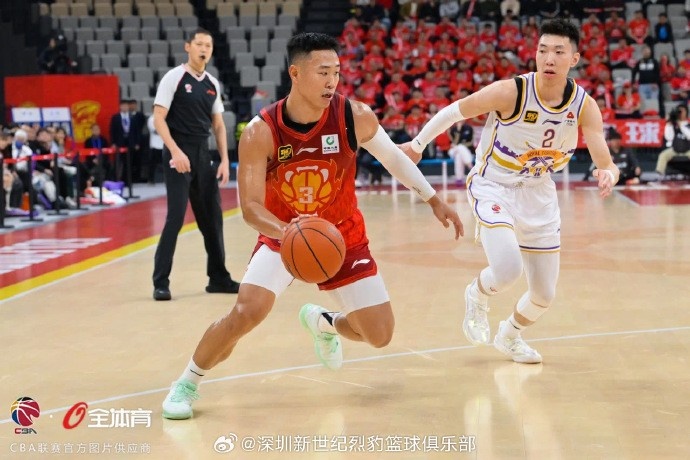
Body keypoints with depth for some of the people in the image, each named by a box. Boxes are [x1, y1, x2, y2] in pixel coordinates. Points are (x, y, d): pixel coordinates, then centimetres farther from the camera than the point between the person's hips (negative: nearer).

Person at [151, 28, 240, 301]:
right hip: (178, 155, -6)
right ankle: (160, 282, -3)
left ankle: (218, 278, 22)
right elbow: (158, 118, -12)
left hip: (203, 155, 7)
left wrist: (224, 160, 6)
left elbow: (218, 125, 16)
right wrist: (175, 151, -22)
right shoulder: (174, 78, -7)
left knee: (212, 218, 10)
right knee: (175, 218, -10)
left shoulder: (213, 84, 11)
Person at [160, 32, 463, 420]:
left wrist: (435, 200, 6)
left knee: (380, 335, 0)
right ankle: (188, 383, 1)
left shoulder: (356, 117, -19)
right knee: (246, 313, -25)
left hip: (343, 237, 3)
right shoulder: (260, 133, -24)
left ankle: (323, 322, 35)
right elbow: (251, 207, -24)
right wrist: (287, 232, -44)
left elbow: (393, 157, 0)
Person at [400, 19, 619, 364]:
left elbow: (606, 163, -18)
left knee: (544, 295, 10)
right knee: (508, 270, -28)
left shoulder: (584, 106, -15)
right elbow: (455, 111, -10)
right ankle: (478, 294, 10)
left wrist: (608, 175, -42)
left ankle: (509, 336, 43)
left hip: (539, 194, 4)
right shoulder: (510, 92, -25)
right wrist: (418, 144, 1)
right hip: (493, 188, -4)